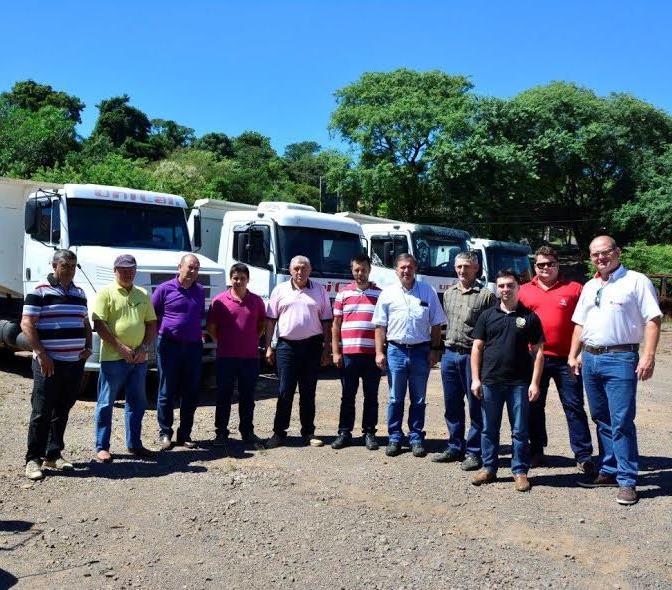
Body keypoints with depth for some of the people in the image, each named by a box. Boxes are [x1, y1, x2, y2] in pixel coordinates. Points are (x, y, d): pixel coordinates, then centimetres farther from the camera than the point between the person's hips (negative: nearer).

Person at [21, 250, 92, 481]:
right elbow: (27, 324, -9)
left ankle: (53, 455, 23)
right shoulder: (40, 292, -5)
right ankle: (33, 459, 6)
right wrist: (41, 354, -15)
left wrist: (88, 347, 7)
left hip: (75, 363, 6)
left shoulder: (79, 293, 15)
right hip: (49, 363, -6)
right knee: (41, 413, -3)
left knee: (62, 412, 12)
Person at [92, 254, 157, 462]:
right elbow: (99, 325, -10)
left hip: (139, 359, 5)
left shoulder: (143, 295, 12)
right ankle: (101, 447, 12)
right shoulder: (106, 293, -3)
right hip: (113, 358, -5)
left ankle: (134, 444, 23)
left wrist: (143, 347, -3)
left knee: (137, 403, 12)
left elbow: (152, 324, 12)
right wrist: (121, 348, -15)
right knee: (106, 403, 3)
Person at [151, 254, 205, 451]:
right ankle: (165, 433, 15)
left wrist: (199, 334, 12)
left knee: (190, 393, 7)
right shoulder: (165, 289, -2)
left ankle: (185, 434, 18)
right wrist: (161, 332, 0)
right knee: (167, 392, 3)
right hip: (169, 345, -4)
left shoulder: (200, 291, 10)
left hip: (194, 346, 4)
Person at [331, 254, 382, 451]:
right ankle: (344, 433, 17)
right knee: (347, 396, 8)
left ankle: (369, 433, 17)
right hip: (348, 353, 0)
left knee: (371, 396, 7)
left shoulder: (379, 294, 5)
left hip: (372, 354, 0)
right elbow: (336, 325, 7)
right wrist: (335, 352, 1)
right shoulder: (343, 293, 7)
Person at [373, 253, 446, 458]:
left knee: (418, 399, 9)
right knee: (395, 399, 7)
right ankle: (394, 438, 17)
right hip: (396, 350, 0)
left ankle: (416, 438, 19)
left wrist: (435, 350, -1)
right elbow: (380, 326, 3)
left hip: (421, 351, 0)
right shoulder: (388, 293, 3)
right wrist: (379, 352, -3)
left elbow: (436, 324, 5)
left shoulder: (428, 292, 3)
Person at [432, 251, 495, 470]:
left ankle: (473, 452, 12)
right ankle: (455, 447, 25)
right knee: (452, 405, 12)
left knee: (476, 407, 2)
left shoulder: (486, 295, -4)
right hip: (450, 354, 6)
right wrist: (446, 347, 15)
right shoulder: (449, 294, 14)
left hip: (473, 356, -5)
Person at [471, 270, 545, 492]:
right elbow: (477, 348, 7)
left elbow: (538, 352, 2)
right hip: (490, 382, 2)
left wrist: (535, 383, -6)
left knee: (520, 430, 5)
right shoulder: (487, 316, 7)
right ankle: (488, 468, 22)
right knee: (489, 429, 10)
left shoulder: (529, 317, 3)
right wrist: (475, 379, 0)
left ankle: (520, 471, 17)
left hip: (519, 383, -1)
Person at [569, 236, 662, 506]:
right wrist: (574, 354, 14)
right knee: (602, 420, 14)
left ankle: (627, 481, 2)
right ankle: (608, 471, 26)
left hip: (620, 359, -7)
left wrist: (648, 356, -17)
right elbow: (580, 324, 21)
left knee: (621, 422, -7)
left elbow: (653, 320, -9)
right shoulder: (589, 287, 16)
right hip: (590, 358, 7)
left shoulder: (636, 281, -4)